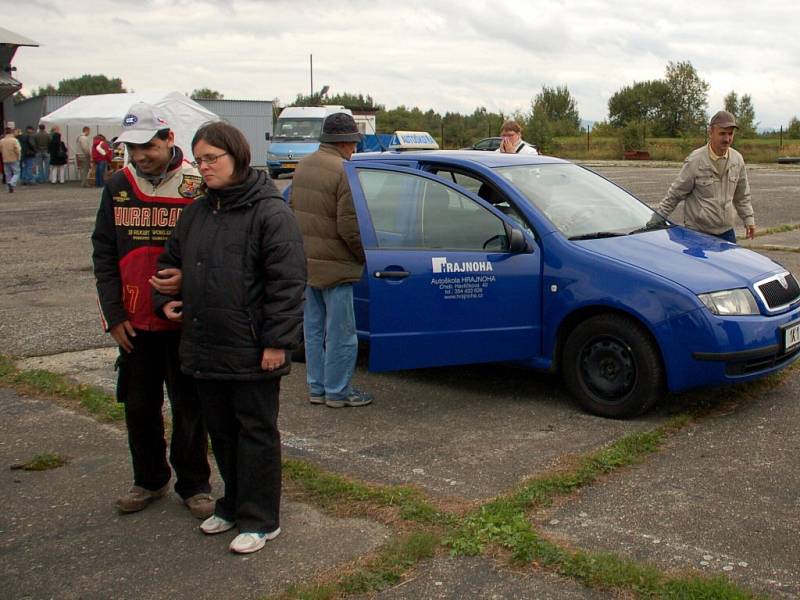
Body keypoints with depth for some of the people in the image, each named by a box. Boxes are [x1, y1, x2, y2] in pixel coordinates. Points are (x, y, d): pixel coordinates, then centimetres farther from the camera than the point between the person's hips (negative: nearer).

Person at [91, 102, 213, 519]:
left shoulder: (198, 186, -9)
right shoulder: (119, 187, 4)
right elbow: (103, 253, 8)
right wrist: (113, 313, 1)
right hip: (134, 324, 4)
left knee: (189, 408, 8)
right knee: (139, 407, 15)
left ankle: (193, 485, 24)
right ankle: (149, 480, 34)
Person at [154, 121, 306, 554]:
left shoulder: (269, 213, -13)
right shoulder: (196, 212, 12)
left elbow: (287, 282, -17)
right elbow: (170, 261, 26)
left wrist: (277, 341, -19)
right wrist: (166, 299, 9)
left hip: (252, 352, -8)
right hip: (205, 348, 8)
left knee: (256, 433, 4)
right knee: (221, 431, 18)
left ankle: (259, 519, 16)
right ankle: (233, 505, 35)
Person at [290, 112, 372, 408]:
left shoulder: (303, 166, 7)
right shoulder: (343, 172, -18)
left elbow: (292, 209, 15)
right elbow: (349, 227, -20)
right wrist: (366, 255, -5)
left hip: (307, 262, 8)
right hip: (334, 266, -8)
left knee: (314, 328, 16)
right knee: (341, 333, 3)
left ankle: (317, 388, 25)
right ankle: (337, 392, 12)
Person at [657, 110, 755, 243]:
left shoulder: (737, 160, 4)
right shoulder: (695, 161, -13)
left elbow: (742, 196, 17)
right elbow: (674, 195, -8)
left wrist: (749, 219, 14)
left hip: (727, 231, 5)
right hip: (698, 232, -5)